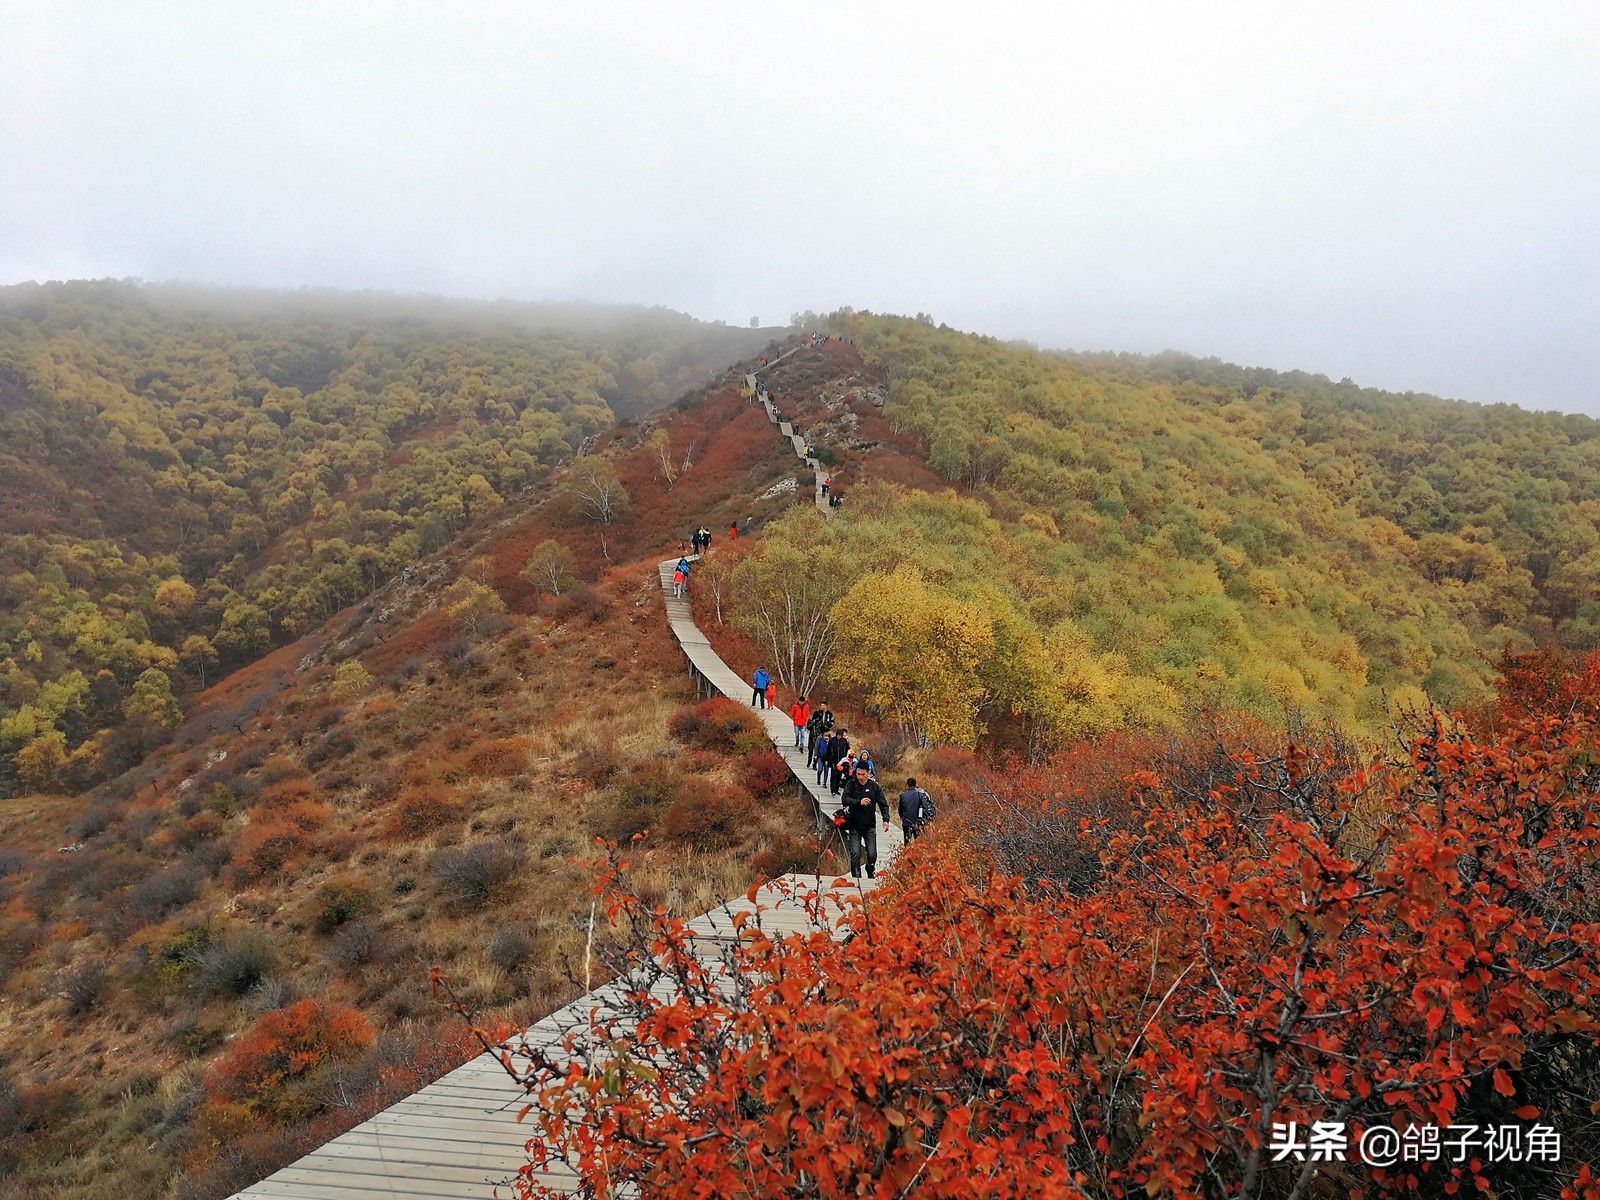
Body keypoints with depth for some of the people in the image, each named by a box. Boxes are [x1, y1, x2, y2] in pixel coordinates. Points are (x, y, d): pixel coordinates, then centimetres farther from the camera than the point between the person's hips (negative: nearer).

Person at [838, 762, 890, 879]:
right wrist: (859, 802, -28)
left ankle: (871, 874, 28)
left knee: (872, 854, 2)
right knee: (855, 854, -8)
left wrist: (886, 820, -15)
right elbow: (845, 799, -14)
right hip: (854, 826, 0)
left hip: (870, 826, 1)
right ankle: (856, 877, 1)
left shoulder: (874, 786, -2)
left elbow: (883, 804, -1)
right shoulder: (851, 785, -2)